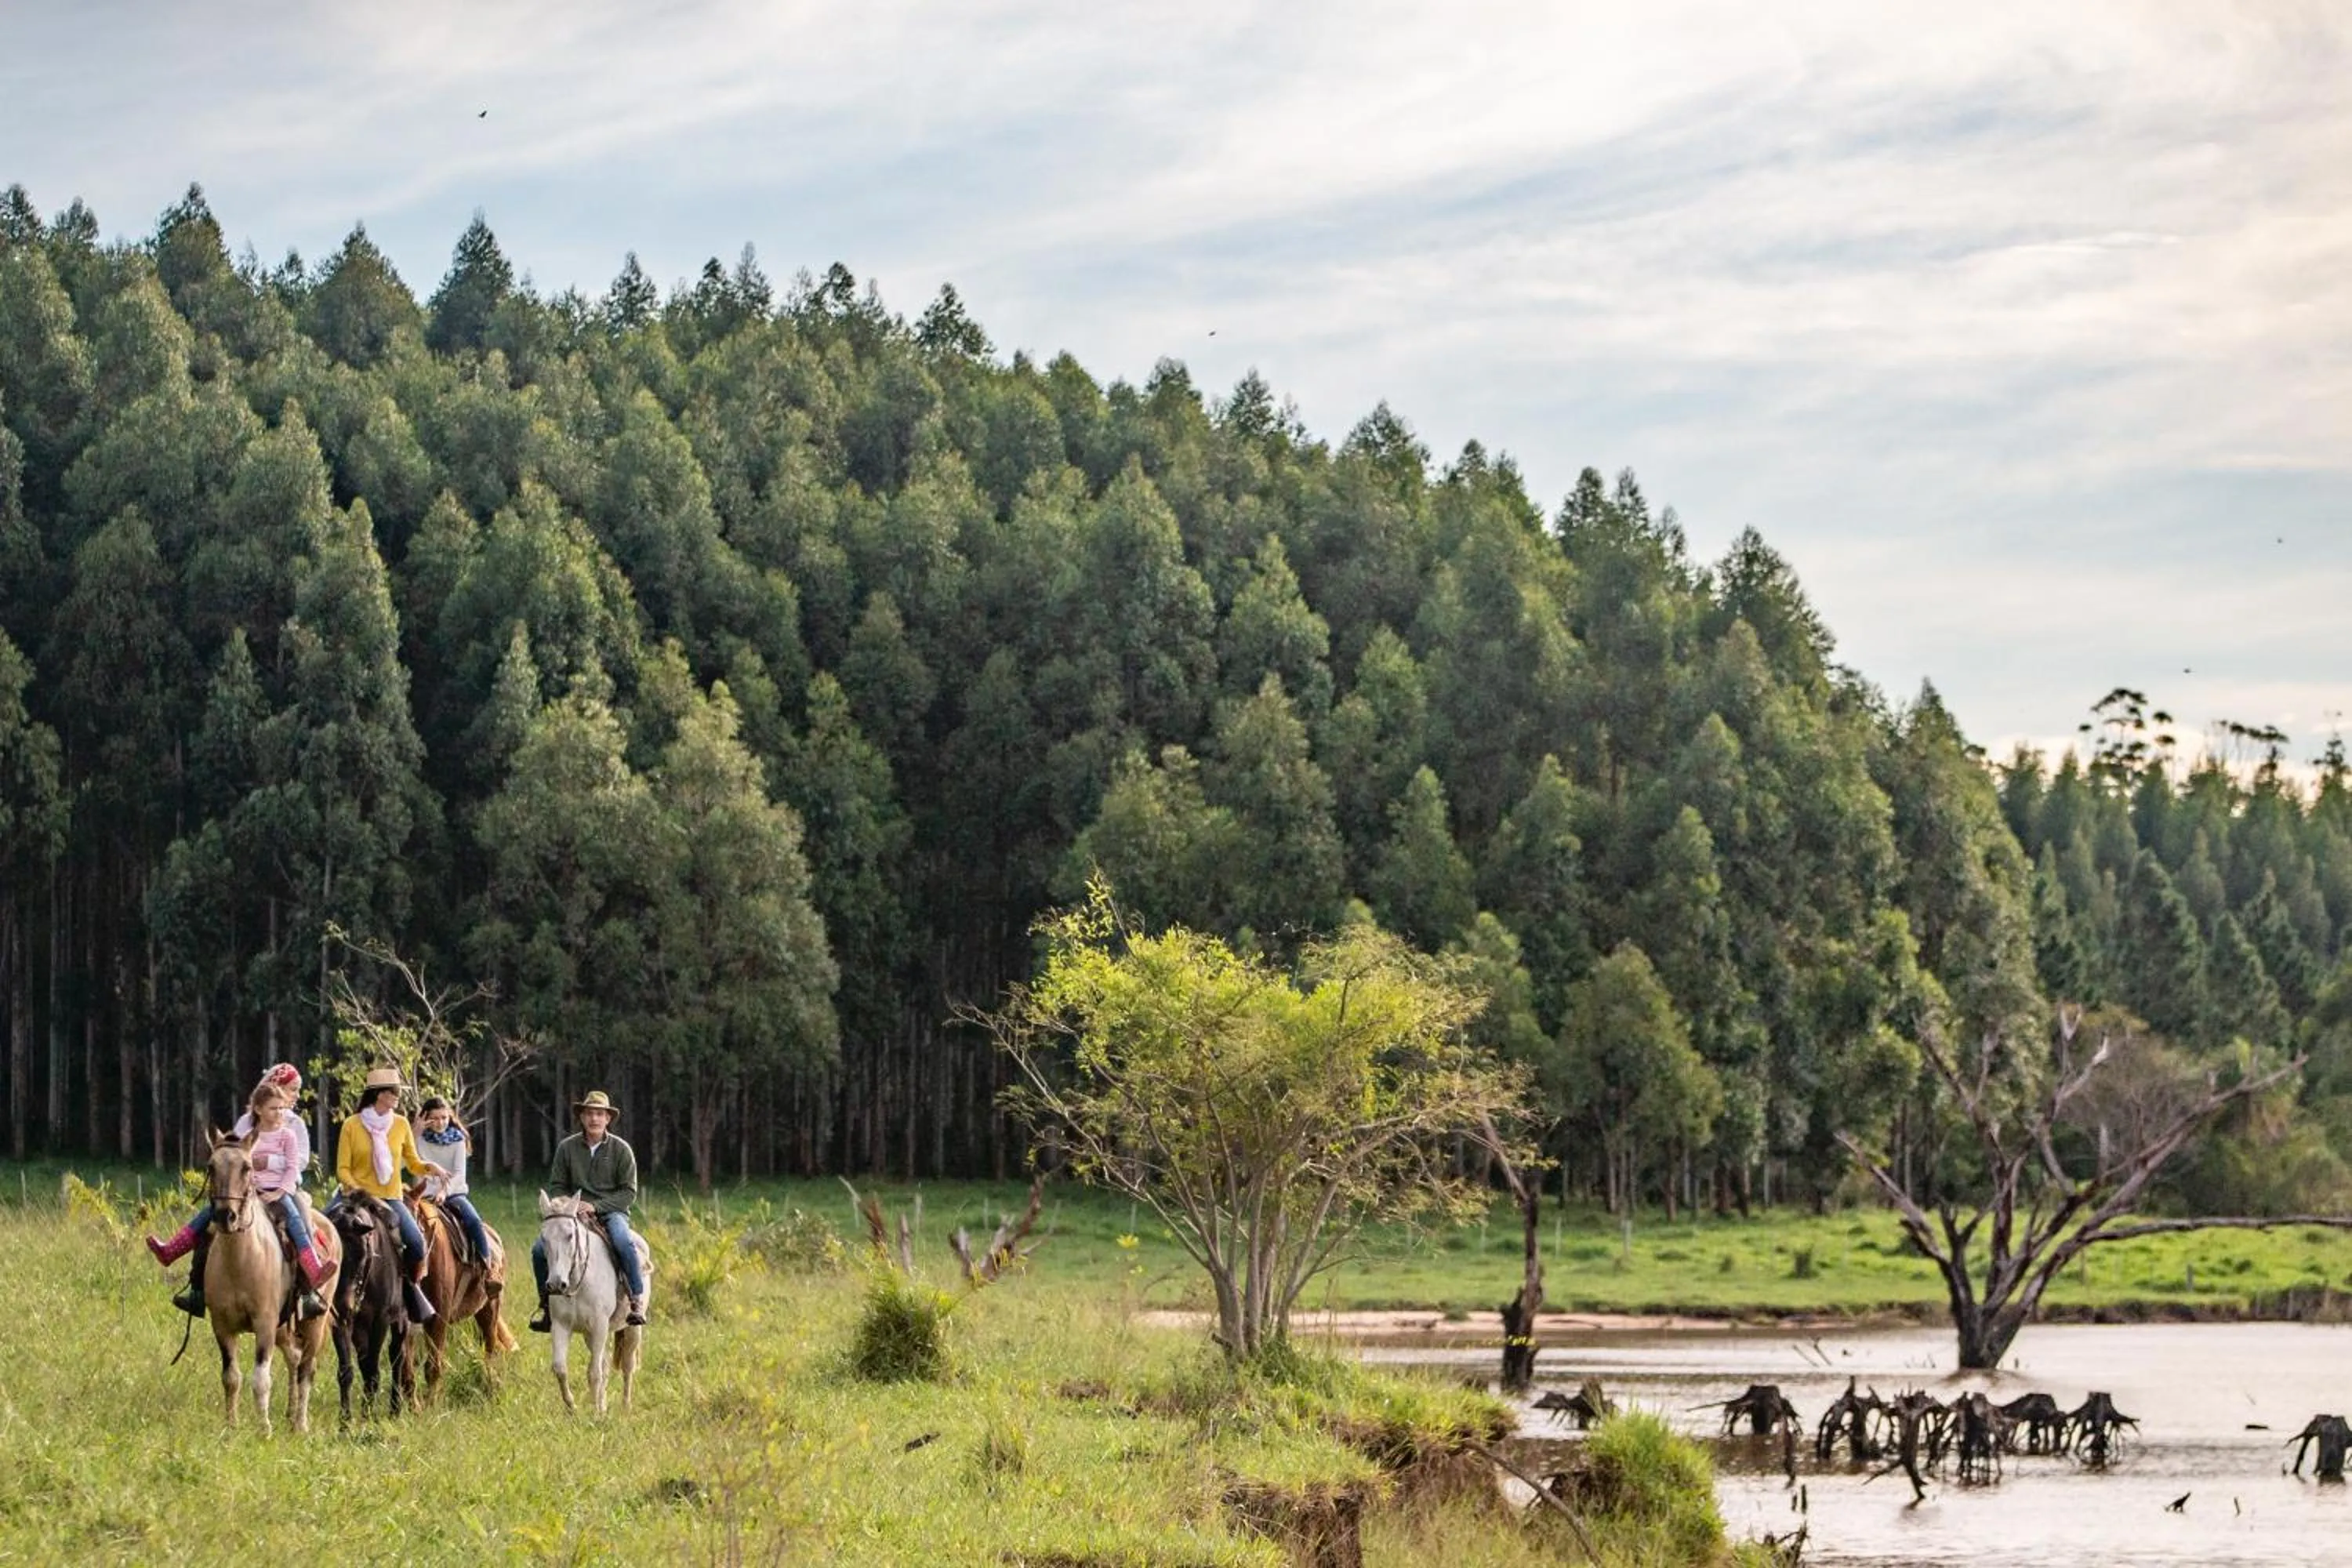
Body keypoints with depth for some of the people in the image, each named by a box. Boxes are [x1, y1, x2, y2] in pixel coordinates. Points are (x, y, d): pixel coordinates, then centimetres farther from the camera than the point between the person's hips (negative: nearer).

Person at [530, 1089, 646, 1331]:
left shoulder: (621, 1150, -1)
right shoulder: (567, 1148, 4)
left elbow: (628, 1193, -4)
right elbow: (556, 1186, 10)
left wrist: (595, 1206, -16)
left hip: (610, 1212, -3)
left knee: (624, 1244, -35)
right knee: (539, 1249, -17)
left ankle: (638, 1300, -25)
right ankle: (546, 1303, 1)